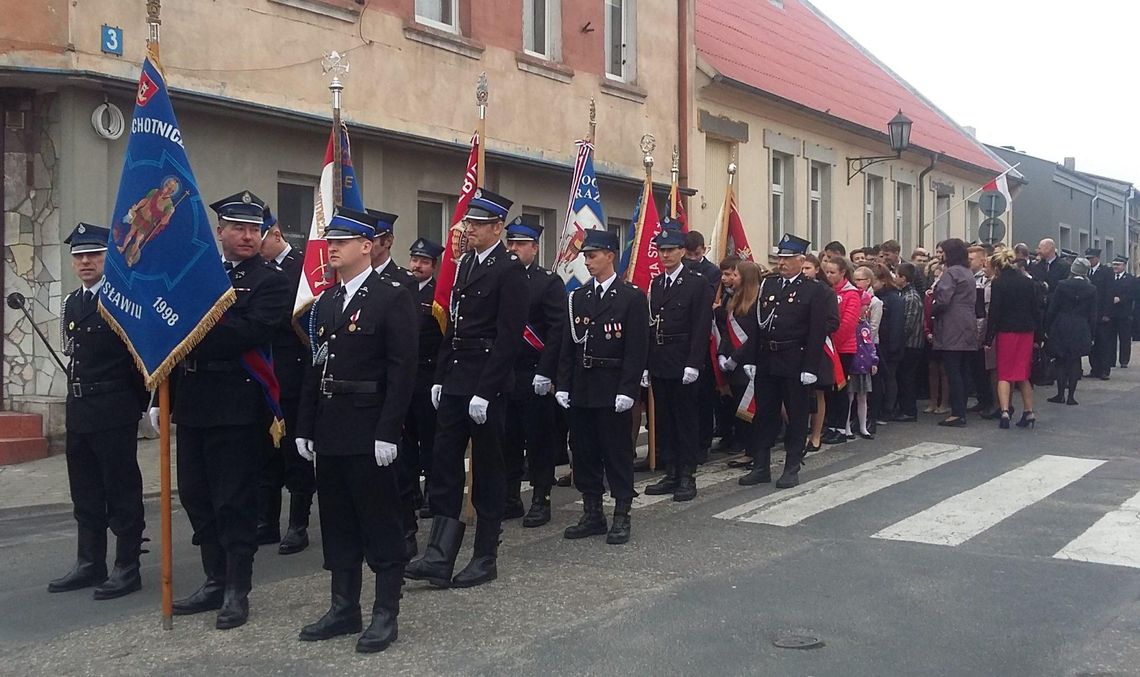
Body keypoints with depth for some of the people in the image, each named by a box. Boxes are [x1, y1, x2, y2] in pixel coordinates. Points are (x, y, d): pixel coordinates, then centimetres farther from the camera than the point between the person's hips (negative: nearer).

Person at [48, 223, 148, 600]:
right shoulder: (71, 303, 14)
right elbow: (74, 354, 17)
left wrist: (142, 401, -13)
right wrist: (79, 393, 9)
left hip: (115, 410, -8)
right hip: (79, 410, 8)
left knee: (122, 491, 0)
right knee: (85, 494, 14)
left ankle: (128, 569, 8)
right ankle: (90, 565, 25)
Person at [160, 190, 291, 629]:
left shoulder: (270, 281, -4)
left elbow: (252, 333, -19)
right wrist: (163, 396, 8)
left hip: (237, 407, -6)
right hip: (192, 404, 6)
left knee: (234, 501, 0)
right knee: (196, 496, 13)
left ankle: (237, 590, 12)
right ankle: (215, 581, 26)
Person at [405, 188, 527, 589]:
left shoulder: (510, 270, -11)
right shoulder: (466, 264, 14)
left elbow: (508, 337, -16)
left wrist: (485, 392, -19)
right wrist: (440, 378, 12)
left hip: (486, 385, -7)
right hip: (454, 382, 8)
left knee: (487, 471, 4)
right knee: (444, 467, 5)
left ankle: (485, 559, 15)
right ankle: (439, 558, 8)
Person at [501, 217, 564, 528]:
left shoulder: (549, 282, -4)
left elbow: (557, 330, -11)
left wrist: (545, 373, -17)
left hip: (535, 377, -5)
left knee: (539, 440, 2)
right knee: (507, 440, 9)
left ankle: (541, 501, 11)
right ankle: (510, 499, 19)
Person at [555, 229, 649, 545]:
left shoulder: (632, 297, -4)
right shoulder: (577, 297, 11)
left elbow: (637, 349, -9)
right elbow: (567, 345, 11)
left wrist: (627, 390, -15)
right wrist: (563, 385, 4)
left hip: (613, 390, -5)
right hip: (581, 388, 5)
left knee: (618, 453, 1)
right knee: (584, 453, 10)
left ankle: (621, 517, 10)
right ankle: (592, 514, 20)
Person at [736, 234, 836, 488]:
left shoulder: (815, 290, -4)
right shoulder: (767, 284, 9)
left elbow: (817, 331, -9)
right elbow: (756, 323, 8)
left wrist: (810, 367, -15)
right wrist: (750, 359, 2)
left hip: (795, 364, -4)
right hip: (766, 361, 5)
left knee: (797, 416, 6)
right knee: (764, 415, 10)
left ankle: (792, 469, 16)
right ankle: (761, 467, 19)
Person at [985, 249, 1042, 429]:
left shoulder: (998, 283, -8)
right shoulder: (1028, 281, 6)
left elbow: (994, 312, -10)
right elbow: (1037, 309, 6)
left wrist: (988, 339, -7)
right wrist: (1037, 335, 11)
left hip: (1006, 332, -4)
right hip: (1026, 332, 4)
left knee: (1004, 374, 2)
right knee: (1023, 374, 13)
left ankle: (1005, 411, -13)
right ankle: (1029, 412, 10)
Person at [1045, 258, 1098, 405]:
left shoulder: (1062, 285, -7)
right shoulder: (1091, 289, -2)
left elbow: (1052, 309, -5)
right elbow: (1093, 315, 1)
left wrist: (1047, 329, 2)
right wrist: (1092, 335, 9)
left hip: (1061, 329, -1)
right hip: (1080, 331, 1)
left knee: (1061, 362, 8)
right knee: (1075, 362, 6)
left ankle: (1060, 395, 8)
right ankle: (1071, 396, 5)